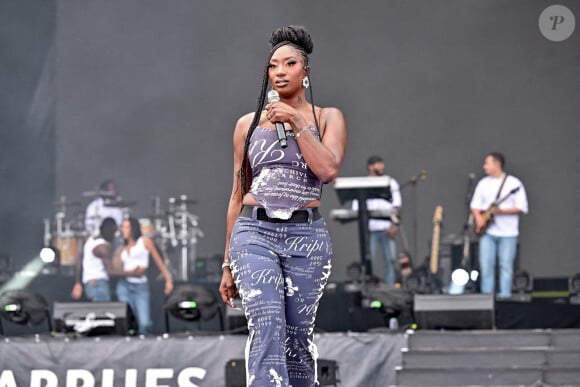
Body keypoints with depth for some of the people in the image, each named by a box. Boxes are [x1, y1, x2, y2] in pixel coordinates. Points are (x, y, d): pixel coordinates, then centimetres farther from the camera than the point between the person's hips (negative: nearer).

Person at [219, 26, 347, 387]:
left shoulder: (328, 117, 9)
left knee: (298, 338, 2)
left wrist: (296, 122, -8)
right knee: (267, 326, -20)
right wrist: (228, 264, 15)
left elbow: (328, 170, -10)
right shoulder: (248, 123, 13)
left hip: (307, 235, 0)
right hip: (254, 232, 0)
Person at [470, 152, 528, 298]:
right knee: (486, 265, -2)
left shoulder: (514, 183, -4)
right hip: (487, 231, 4)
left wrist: (501, 211, -19)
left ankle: (505, 296, 4)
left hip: (508, 233, -3)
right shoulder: (483, 183, 11)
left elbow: (522, 208, -8)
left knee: (506, 265, -1)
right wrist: (479, 218, -7)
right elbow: (475, 205, 13)